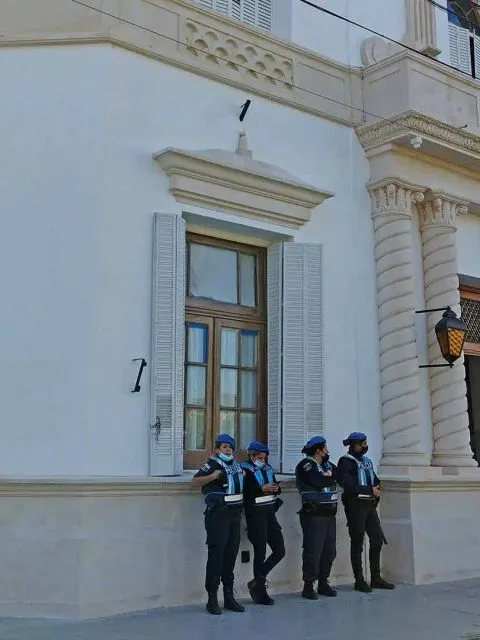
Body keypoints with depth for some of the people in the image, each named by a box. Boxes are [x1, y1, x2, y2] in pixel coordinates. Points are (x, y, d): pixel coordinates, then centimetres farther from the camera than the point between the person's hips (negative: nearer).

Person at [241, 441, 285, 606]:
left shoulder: (268, 468, 14)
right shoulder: (245, 470, -7)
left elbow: (275, 489, 18)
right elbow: (243, 493, -17)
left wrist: (276, 488, -4)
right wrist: (262, 489, -21)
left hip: (269, 513, 7)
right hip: (256, 513, -7)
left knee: (280, 551, 6)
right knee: (260, 553, 0)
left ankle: (257, 581, 19)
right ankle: (260, 593, 12)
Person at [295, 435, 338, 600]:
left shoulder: (326, 464, 19)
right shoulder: (305, 465, -10)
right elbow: (320, 482, -23)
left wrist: (328, 475, -3)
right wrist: (330, 477, -6)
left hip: (329, 513, 8)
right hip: (314, 514, -8)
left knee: (330, 550, 11)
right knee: (313, 550, -7)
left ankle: (323, 583, 21)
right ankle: (308, 585, 2)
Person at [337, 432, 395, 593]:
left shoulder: (366, 460, 19)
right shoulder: (346, 461, -7)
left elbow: (375, 480, 23)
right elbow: (347, 485, -19)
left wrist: (377, 488, 1)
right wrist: (370, 490, -17)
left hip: (370, 504, 8)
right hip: (356, 505, -8)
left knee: (377, 539, 8)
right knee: (357, 543, -1)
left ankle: (375, 578, 18)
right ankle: (359, 580, 7)